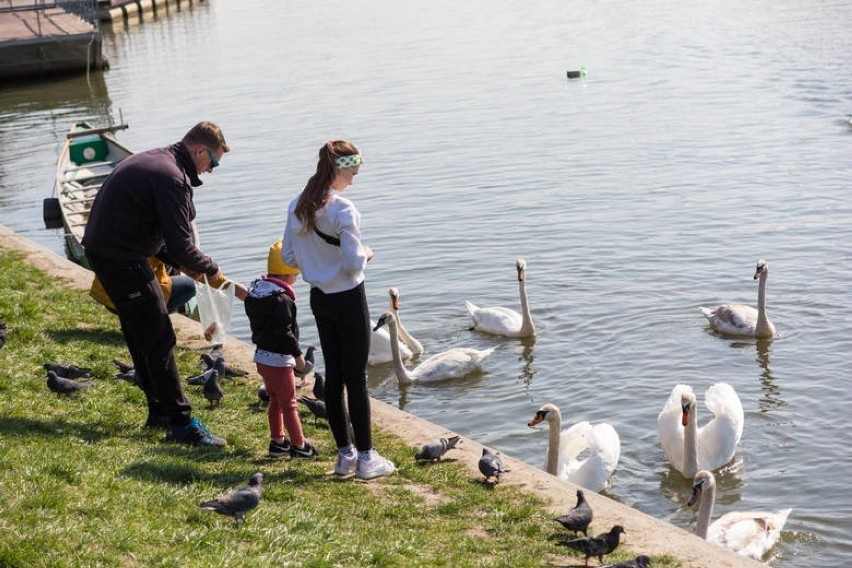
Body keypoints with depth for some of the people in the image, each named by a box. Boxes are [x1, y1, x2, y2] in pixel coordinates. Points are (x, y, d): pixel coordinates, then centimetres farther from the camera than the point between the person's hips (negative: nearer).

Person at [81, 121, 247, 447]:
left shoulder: (152, 161, 15)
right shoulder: (172, 178, -18)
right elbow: (181, 245, -21)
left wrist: (180, 263, 13)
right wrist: (211, 269, -4)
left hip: (102, 251, 11)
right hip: (123, 259, -11)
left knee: (141, 336, 19)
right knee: (159, 341, -6)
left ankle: (159, 411, 28)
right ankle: (182, 422, -2)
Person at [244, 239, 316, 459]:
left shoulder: (256, 291, 6)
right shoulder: (282, 299, -22)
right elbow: (284, 332, -24)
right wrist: (297, 354, -14)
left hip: (261, 356, 9)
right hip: (279, 360, -9)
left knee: (275, 399, 20)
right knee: (288, 403, 0)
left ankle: (277, 441, 26)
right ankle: (298, 445, 6)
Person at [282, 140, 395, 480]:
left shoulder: (297, 206, 1)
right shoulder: (343, 210, -21)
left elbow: (288, 257, 6)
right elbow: (354, 264, -23)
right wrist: (365, 254, -3)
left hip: (319, 297, 7)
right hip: (348, 298, -7)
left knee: (333, 374, 13)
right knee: (356, 377, 1)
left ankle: (345, 455, 20)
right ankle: (366, 458, 7)